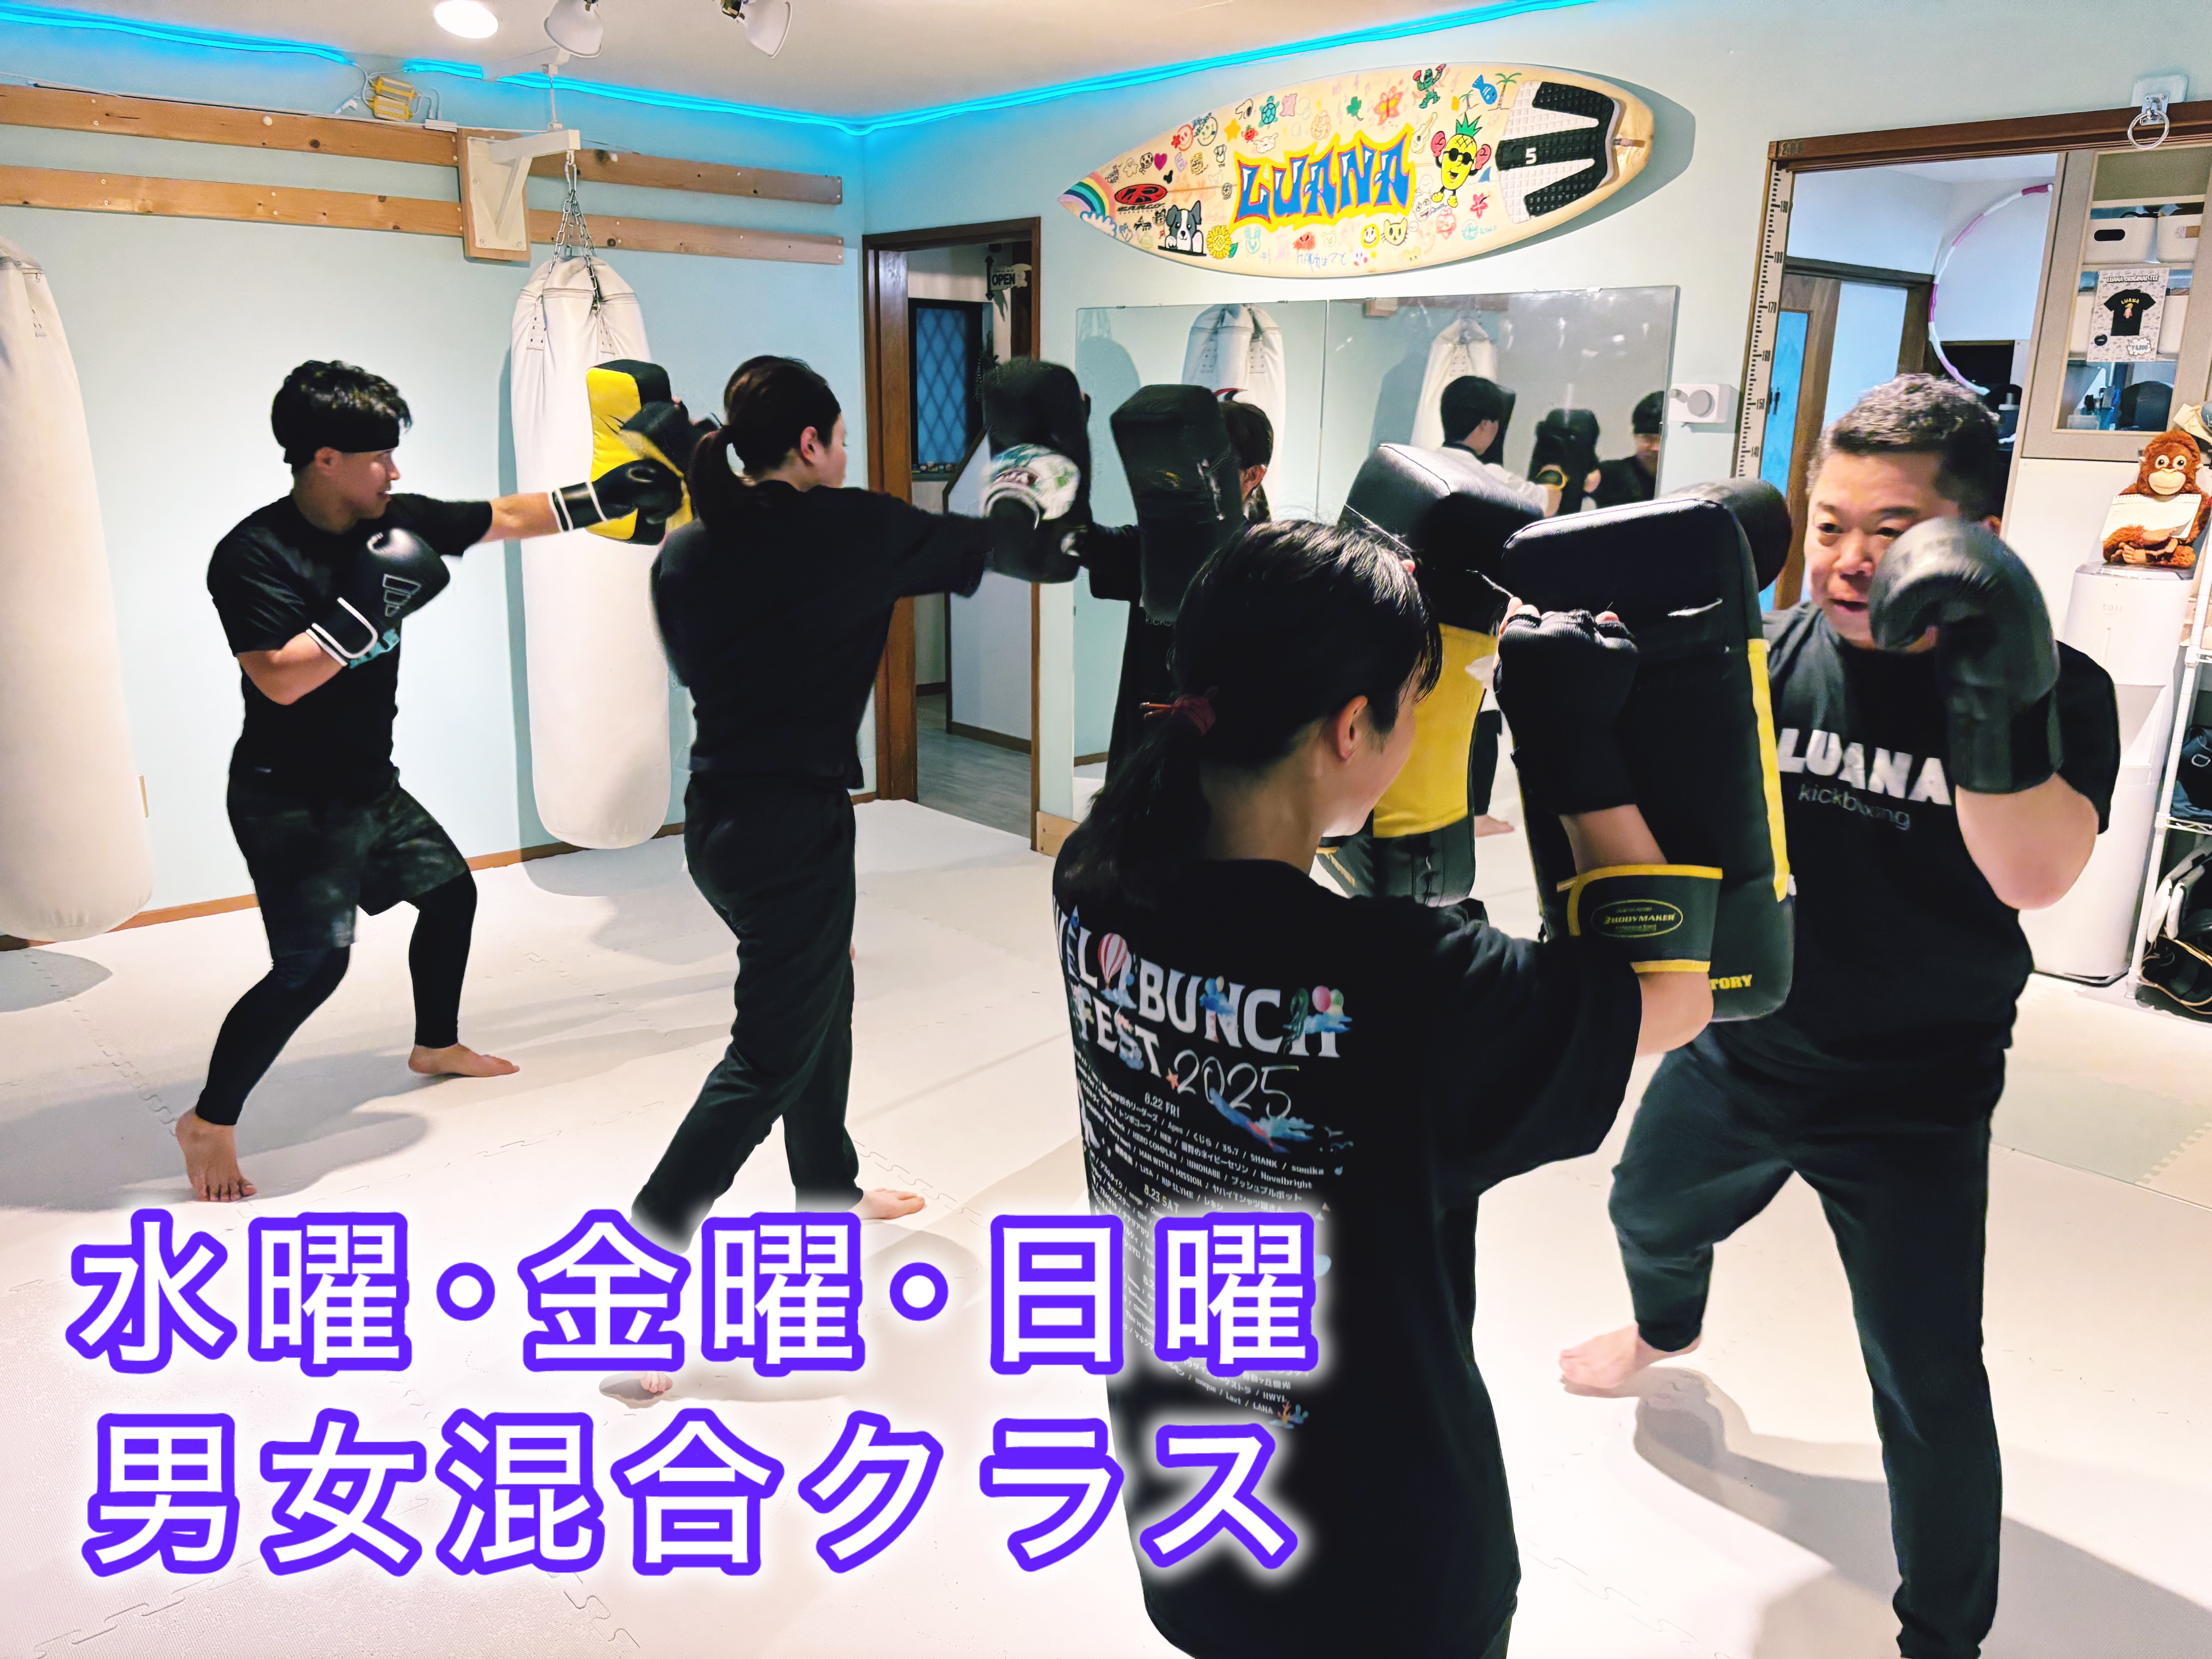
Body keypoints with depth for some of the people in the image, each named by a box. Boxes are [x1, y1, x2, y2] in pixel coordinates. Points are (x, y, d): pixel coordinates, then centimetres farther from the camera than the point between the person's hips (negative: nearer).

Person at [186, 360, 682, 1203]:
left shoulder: (393, 523, 0)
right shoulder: (254, 555, -20)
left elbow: (506, 518, 8)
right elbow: (281, 680, -30)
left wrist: (610, 495, 6)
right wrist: (365, 607, -31)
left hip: (369, 785, 9)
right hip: (288, 800, -8)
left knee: (450, 891, 20)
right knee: (313, 962, -16)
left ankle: (436, 1044, 43)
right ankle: (209, 1121, 3)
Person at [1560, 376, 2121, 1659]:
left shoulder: (2053, 691, -18)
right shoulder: (1777, 653, -11)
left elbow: (2036, 877, -33)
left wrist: (1996, 700, -49)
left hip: (1915, 1099, -3)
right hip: (1740, 1049, 4)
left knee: (1929, 1383, 1)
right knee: (1652, 1216, 26)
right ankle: (1671, 1329, 64)